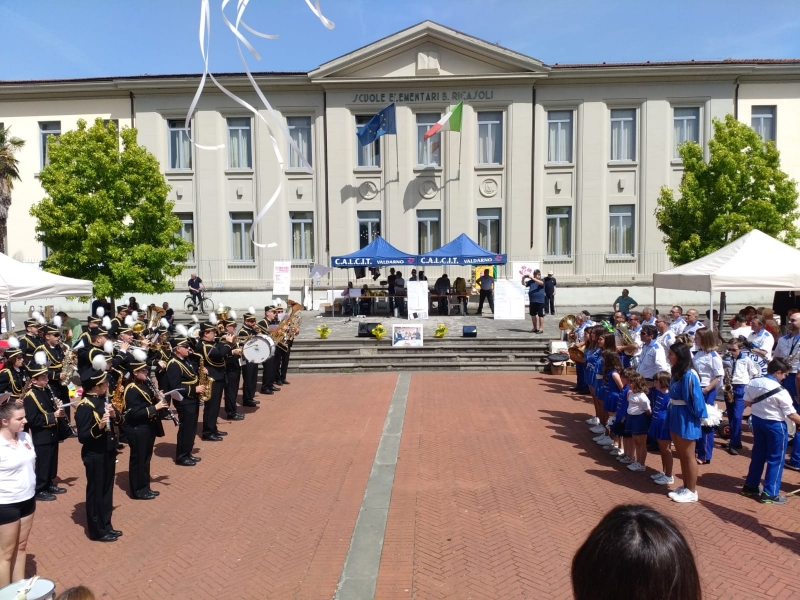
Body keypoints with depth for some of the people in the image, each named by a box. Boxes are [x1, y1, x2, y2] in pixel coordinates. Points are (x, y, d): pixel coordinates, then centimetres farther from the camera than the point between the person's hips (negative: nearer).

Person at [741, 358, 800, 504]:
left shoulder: (753, 383, -4)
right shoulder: (780, 391, -22)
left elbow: (747, 402, 6)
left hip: (757, 420, 7)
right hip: (775, 425, -6)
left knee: (757, 455, 18)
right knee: (775, 459, 6)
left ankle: (750, 486, 27)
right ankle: (769, 494, 12)